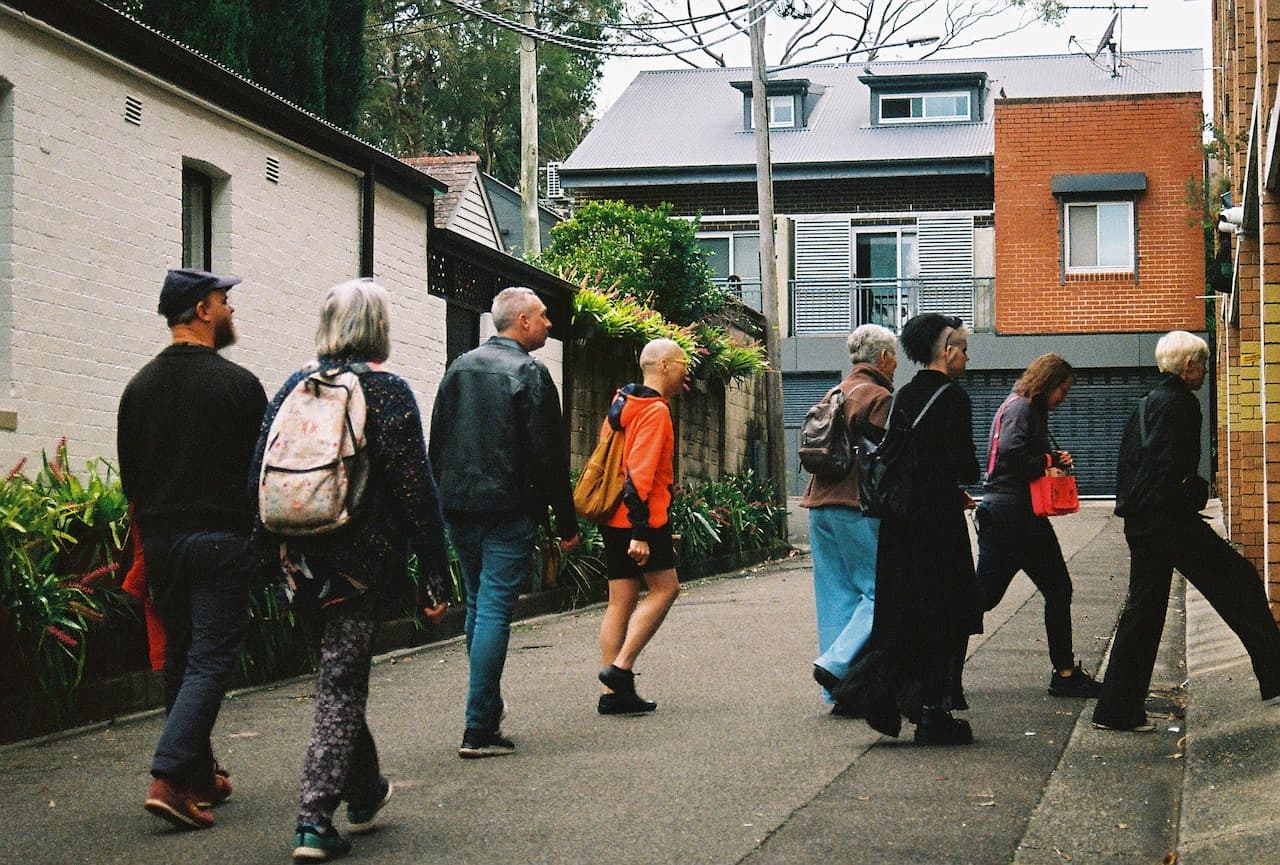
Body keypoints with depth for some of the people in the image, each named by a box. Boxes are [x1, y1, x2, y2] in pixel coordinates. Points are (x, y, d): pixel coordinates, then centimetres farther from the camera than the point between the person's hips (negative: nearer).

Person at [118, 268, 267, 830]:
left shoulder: (140, 385, 9)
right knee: (210, 661, -5)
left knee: (179, 659, 14)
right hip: (220, 538, -6)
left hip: (159, 539, 6)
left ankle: (201, 778, 21)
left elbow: (129, 478, 13)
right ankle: (169, 778, -17)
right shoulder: (238, 383, -8)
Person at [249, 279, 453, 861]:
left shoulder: (294, 388, 6)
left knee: (340, 670, 21)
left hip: (301, 565, 5)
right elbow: (415, 489, -10)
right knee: (341, 684, 1)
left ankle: (365, 791, 37)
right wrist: (435, 575, -6)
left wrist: (273, 557, 17)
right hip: (364, 564, -5)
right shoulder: (389, 392, -8)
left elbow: (259, 472, 8)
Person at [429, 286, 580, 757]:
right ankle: (479, 730, -6)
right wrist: (567, 523, -7)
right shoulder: (529, 373, -10)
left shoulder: (459, 367, 11)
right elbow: (548, 455, -12)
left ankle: (489, 705, 29)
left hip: (458, 508, 7)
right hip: (508, 511, -7)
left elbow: (436, 442, 15)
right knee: (495, 610, -5)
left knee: (478, 605, 19)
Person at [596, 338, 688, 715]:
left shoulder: (623, 404, 17)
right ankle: (620, 668, -7)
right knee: (665, 588, 1)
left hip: (613, 518, 9)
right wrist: (641, 532, -23)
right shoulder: (655, 410, -12)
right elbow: (641, 473, -20)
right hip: (640, 519, -9)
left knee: (621, 601, 7)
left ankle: (614, 692, 6)